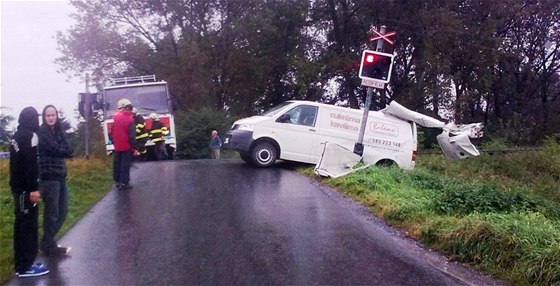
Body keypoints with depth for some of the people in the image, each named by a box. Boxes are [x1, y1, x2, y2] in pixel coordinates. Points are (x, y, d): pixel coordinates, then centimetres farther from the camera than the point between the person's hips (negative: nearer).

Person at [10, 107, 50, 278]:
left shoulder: (17, 136, 14)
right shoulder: (30, 135, -14)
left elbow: (18, 161, 16)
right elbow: (30, 163, -21)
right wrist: (34, 188, -22)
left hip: (17, 186, 9)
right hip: (25, 188, -9)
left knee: (21, 224, 15)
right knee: (29, 225, -3)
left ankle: (20, 263, 22)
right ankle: (25, 266, 2)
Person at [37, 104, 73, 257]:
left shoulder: (58, 130, 13)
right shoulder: (42, 131, -9)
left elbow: (69, 150, 3)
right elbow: (55, 149, -18)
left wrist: (62, 150, -14)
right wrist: (65, 150, -2)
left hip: (60, 176, 8)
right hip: (48, 177, -8)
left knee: (62, 211, 13)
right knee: (52, 213, 0)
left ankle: (48, 241, 28)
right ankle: (49, 246, 15)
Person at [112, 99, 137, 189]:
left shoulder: (115, 117, 1)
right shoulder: (129, 119, -16)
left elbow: (112, 132, 9)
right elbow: (132, 136, -17)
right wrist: (134, 148, -13)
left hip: (117, 146, 6)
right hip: (127, 147, -6)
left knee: (117, 164, 14)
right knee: (125, 165, -1)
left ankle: (117, 181, 24)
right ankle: (124, 183, 1)